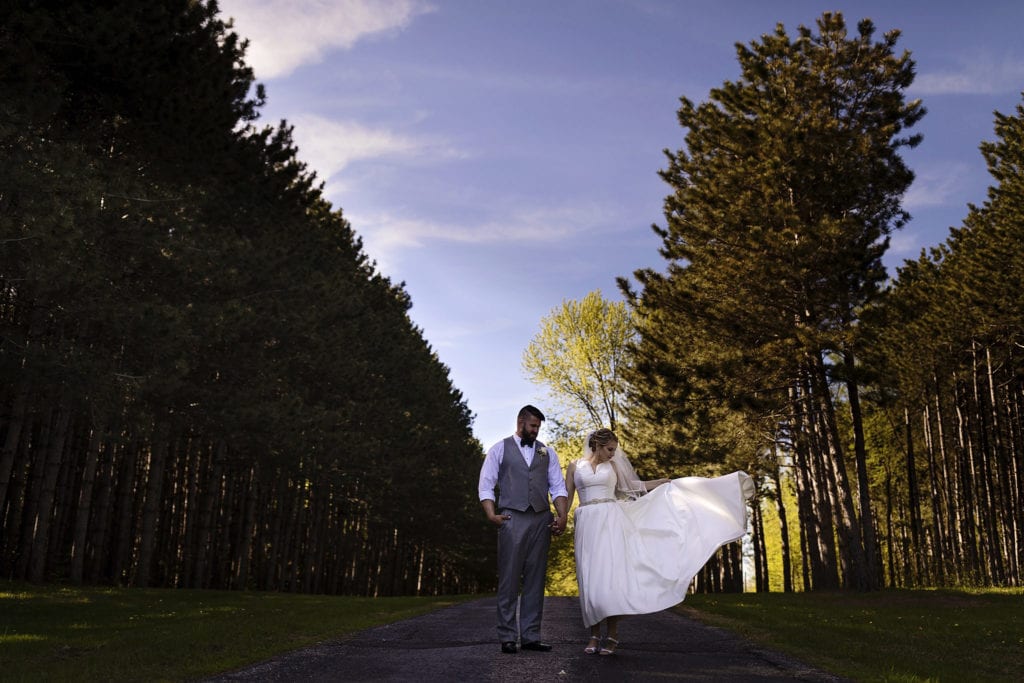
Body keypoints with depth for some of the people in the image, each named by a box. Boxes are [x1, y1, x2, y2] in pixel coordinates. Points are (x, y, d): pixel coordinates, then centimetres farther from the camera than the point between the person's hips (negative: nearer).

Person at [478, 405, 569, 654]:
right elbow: (486, 485, 3)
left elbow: (558, 487, 11)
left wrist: (562, 515, -3)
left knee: (536, 579, 5)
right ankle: (507, 637, 4)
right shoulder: (500, 449, 8)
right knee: (509, 579, -2)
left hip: (541, 520, 3)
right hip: (512, 519, -3)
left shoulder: (547, 452, 17)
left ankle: (531, 635, 11)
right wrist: (491, 514, -11)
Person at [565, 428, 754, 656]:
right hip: (587, 525, 0)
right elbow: (566, 497, 10)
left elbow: (632, 485, 19)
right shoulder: (574, 466, 10)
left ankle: (611, 635, -2)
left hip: (610, 522, 1)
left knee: (611, 575, -9)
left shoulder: (612, 466, 15)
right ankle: (594, 635, 4)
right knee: (590, 579, -4)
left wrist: (668, 481, 16)